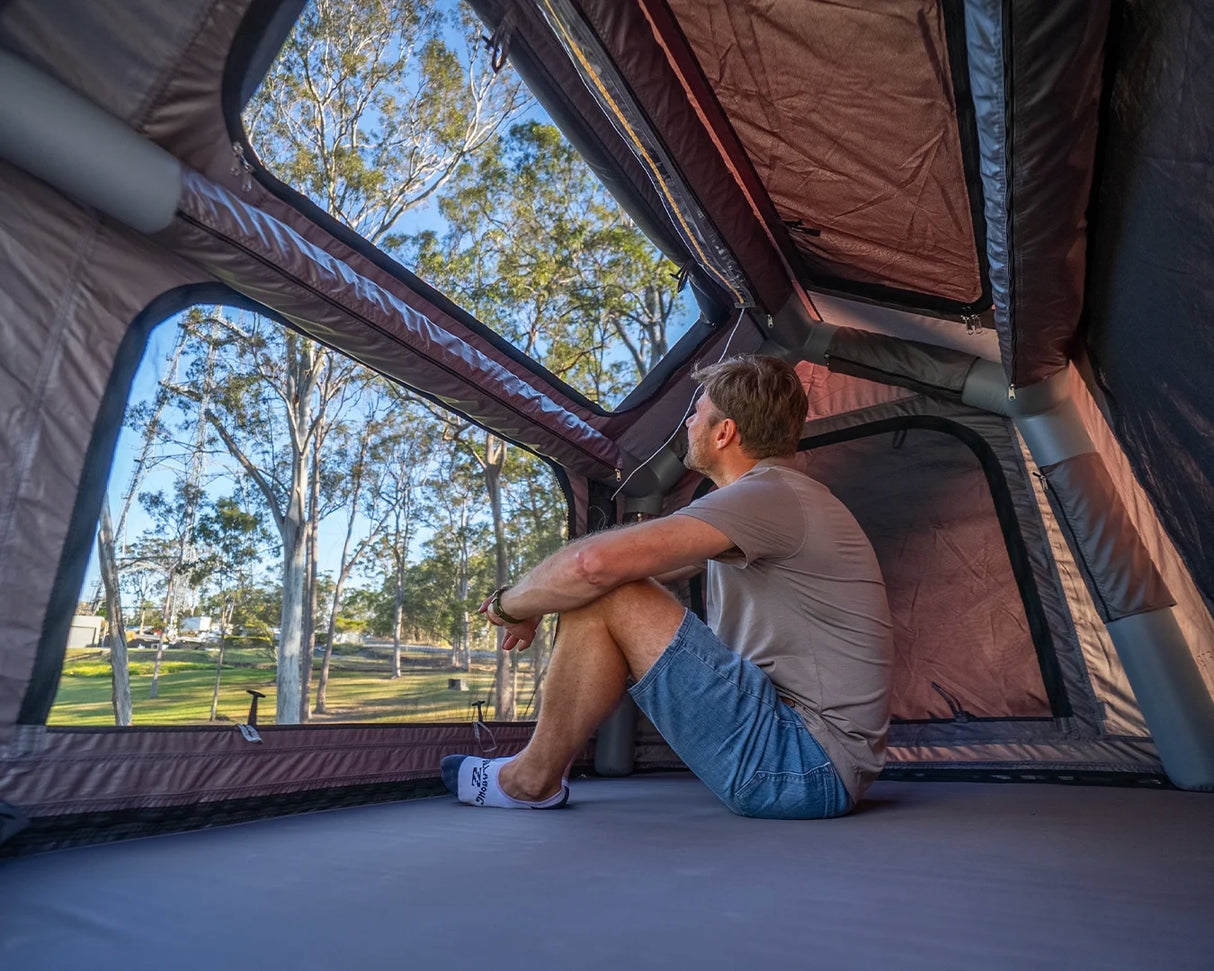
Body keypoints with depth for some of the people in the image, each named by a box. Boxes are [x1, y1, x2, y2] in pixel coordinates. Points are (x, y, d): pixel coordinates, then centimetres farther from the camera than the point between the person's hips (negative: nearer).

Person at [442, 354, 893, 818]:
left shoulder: (769, 495, -19)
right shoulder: (784, 497, 14)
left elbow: (595, 563, -30)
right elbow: (650, 567, 16)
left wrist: (511, 603, -9)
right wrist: (532, 603, 12)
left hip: (804, 772, -10)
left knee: (606, 599, -19)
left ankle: (532, 779, 2)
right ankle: (534, 773, 20)